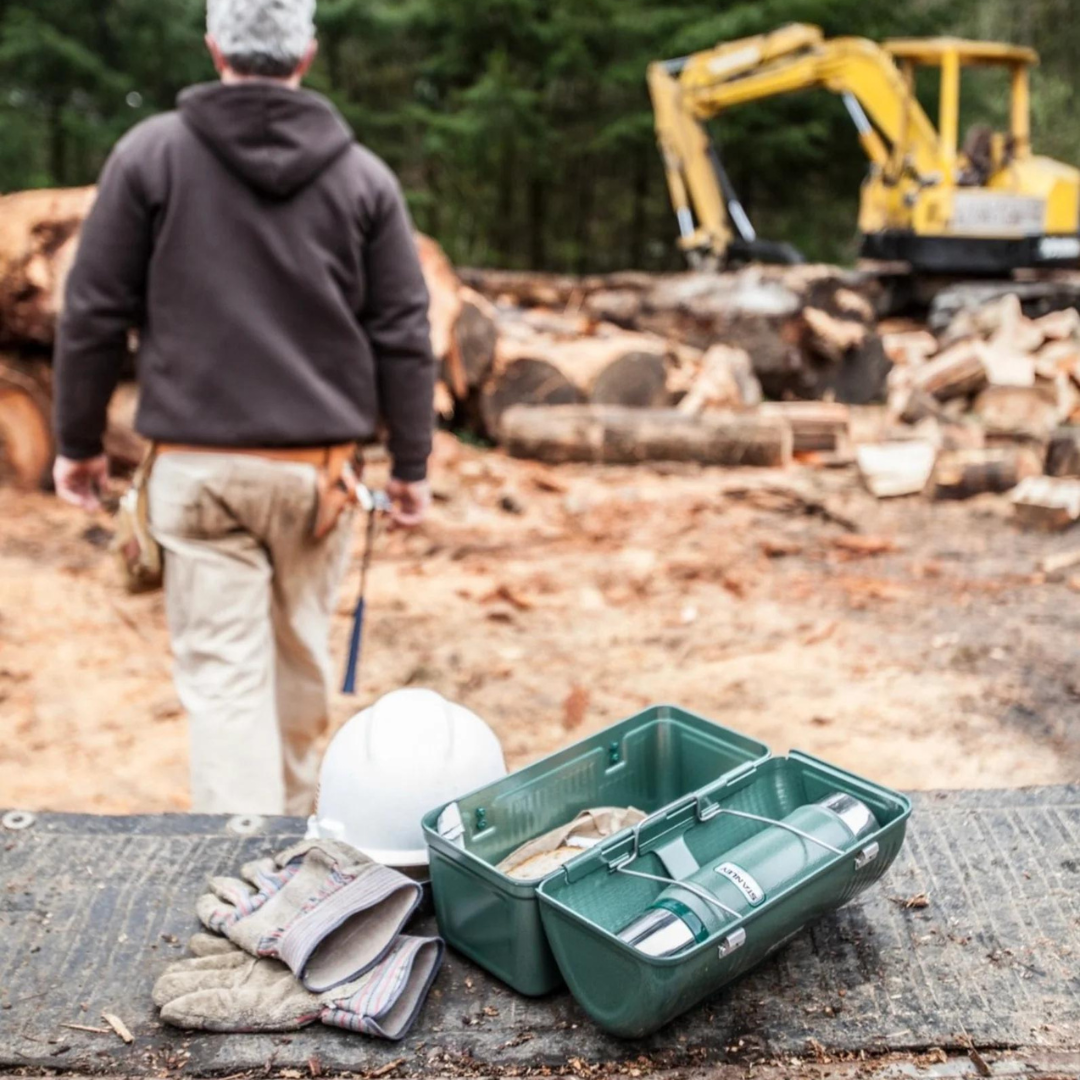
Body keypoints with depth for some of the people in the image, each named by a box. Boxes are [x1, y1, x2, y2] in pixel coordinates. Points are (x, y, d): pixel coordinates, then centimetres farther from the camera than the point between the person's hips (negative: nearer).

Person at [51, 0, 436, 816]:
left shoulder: (152, 152, 0)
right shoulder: (363, 174, 4)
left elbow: (95, 313, 1)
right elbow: (403, 333, 3)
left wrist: (79, 441, 12)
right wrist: (411, 463, 10)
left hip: (198, 463, -2)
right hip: (318, 463, 2)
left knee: (224, 672, 1)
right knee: (302, 652, 18)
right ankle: (292, 817, 37)